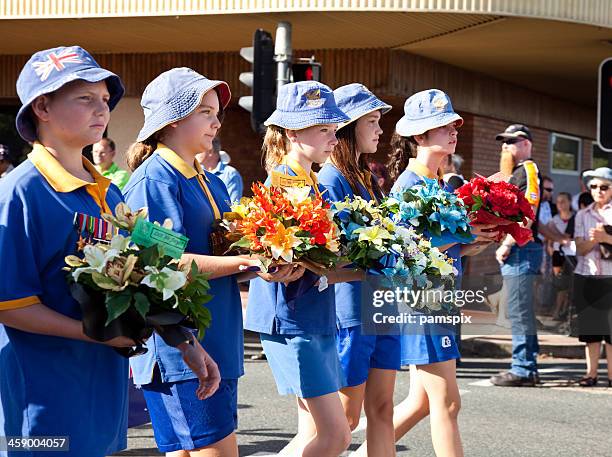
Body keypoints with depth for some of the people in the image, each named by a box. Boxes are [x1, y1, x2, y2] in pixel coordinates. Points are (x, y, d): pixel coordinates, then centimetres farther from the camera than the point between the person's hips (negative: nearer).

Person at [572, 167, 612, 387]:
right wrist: (593, 240, -14)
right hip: (586, 276, 3)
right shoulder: (583, 215, 12)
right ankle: (591, 373, 7)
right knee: (590, 327, 4)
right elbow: (580, 249, 4)